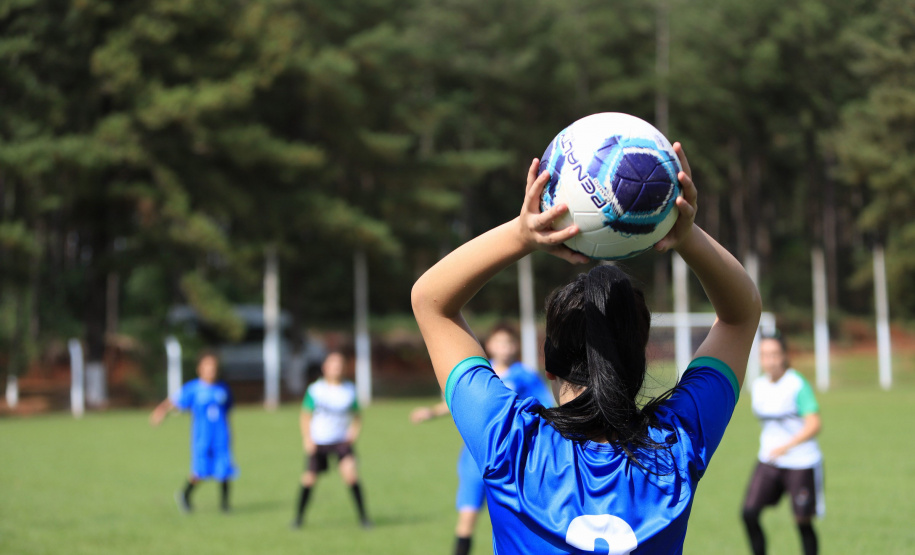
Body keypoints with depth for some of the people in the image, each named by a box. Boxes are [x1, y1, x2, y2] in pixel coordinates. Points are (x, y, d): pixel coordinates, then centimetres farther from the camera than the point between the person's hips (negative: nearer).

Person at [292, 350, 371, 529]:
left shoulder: (350, 390, 1)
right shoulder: (315, 390, -5)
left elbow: (356, 415, 11)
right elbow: (305, 416, 3)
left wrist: (354, 430, -9)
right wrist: (307, 438, -10)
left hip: (341, 441, 0)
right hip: (318, 441, 0)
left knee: (350, 474, -19)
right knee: (309, 479, 0)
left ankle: (363, 516, -10)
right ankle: (298, 517, 23)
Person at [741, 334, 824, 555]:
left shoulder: (798, 386, -15)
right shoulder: (758, 386, 4)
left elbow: (814, 425, -23)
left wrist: (787, 446, -34)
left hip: (801, 463, -5)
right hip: (769, 461, 6)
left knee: (803, 522, 1)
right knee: (749, 513, -9)